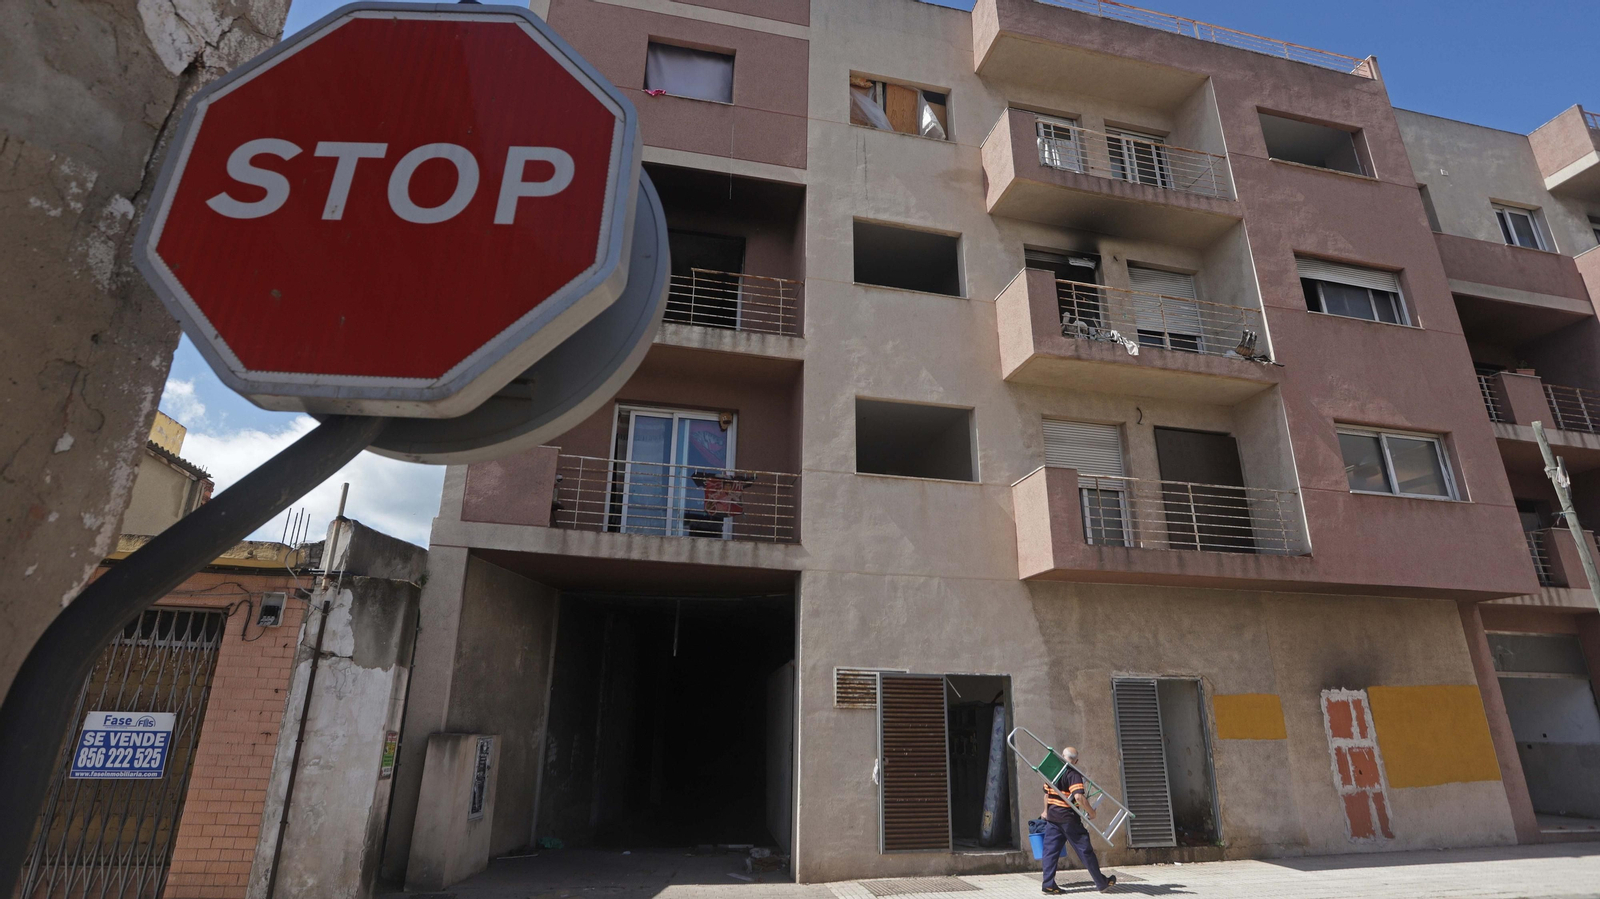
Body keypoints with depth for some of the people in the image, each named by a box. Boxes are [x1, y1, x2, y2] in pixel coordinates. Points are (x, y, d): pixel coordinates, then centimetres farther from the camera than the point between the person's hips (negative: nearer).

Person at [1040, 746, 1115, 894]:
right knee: (1085, 850, 6)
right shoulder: (1073, 774, -12)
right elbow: (1078, 797, -24)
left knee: (1051, 850, 6)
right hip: (1068, 818, -6)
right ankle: (1102, 883, 17)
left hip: (1052, 817, 6)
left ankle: (1048, 885, 3)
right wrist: (1091, 811, -10)